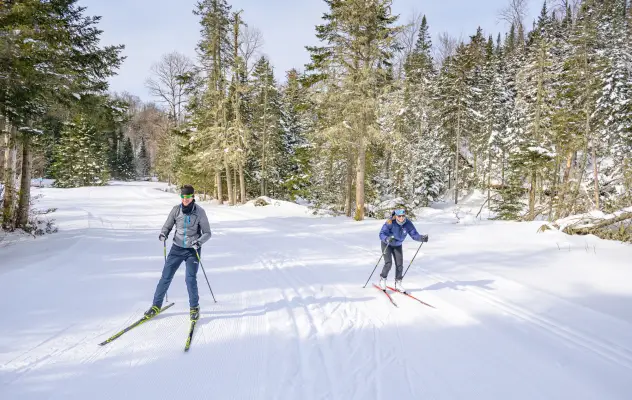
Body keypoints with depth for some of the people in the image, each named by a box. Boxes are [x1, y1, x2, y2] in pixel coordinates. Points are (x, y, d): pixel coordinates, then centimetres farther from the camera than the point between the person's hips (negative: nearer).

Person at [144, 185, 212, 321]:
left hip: (193, 250, -2)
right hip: (177, 248, 2)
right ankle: (156, 305, 18)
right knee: (166, 276, 1)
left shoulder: (200, 212, -11)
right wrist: (163, 234, -18)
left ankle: (194, 307, 10)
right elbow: (167, 226, 4)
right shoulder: (176, 210, -6)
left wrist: (199, 242, -24)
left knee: (190, 279, -10)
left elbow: (207, 233, -6)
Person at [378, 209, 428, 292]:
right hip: (386, 244, -4)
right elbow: (382, 234, -35)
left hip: (397, 245, 4)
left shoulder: (407, 223, -21)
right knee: (388, 263, -15)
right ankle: (382, 279, 10)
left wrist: (422, 238, -38)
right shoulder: (390, 223, -32)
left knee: (399, 265, 0)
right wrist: (387, 239, -56)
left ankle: (398, 284, 19)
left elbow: (414, 234, -18)